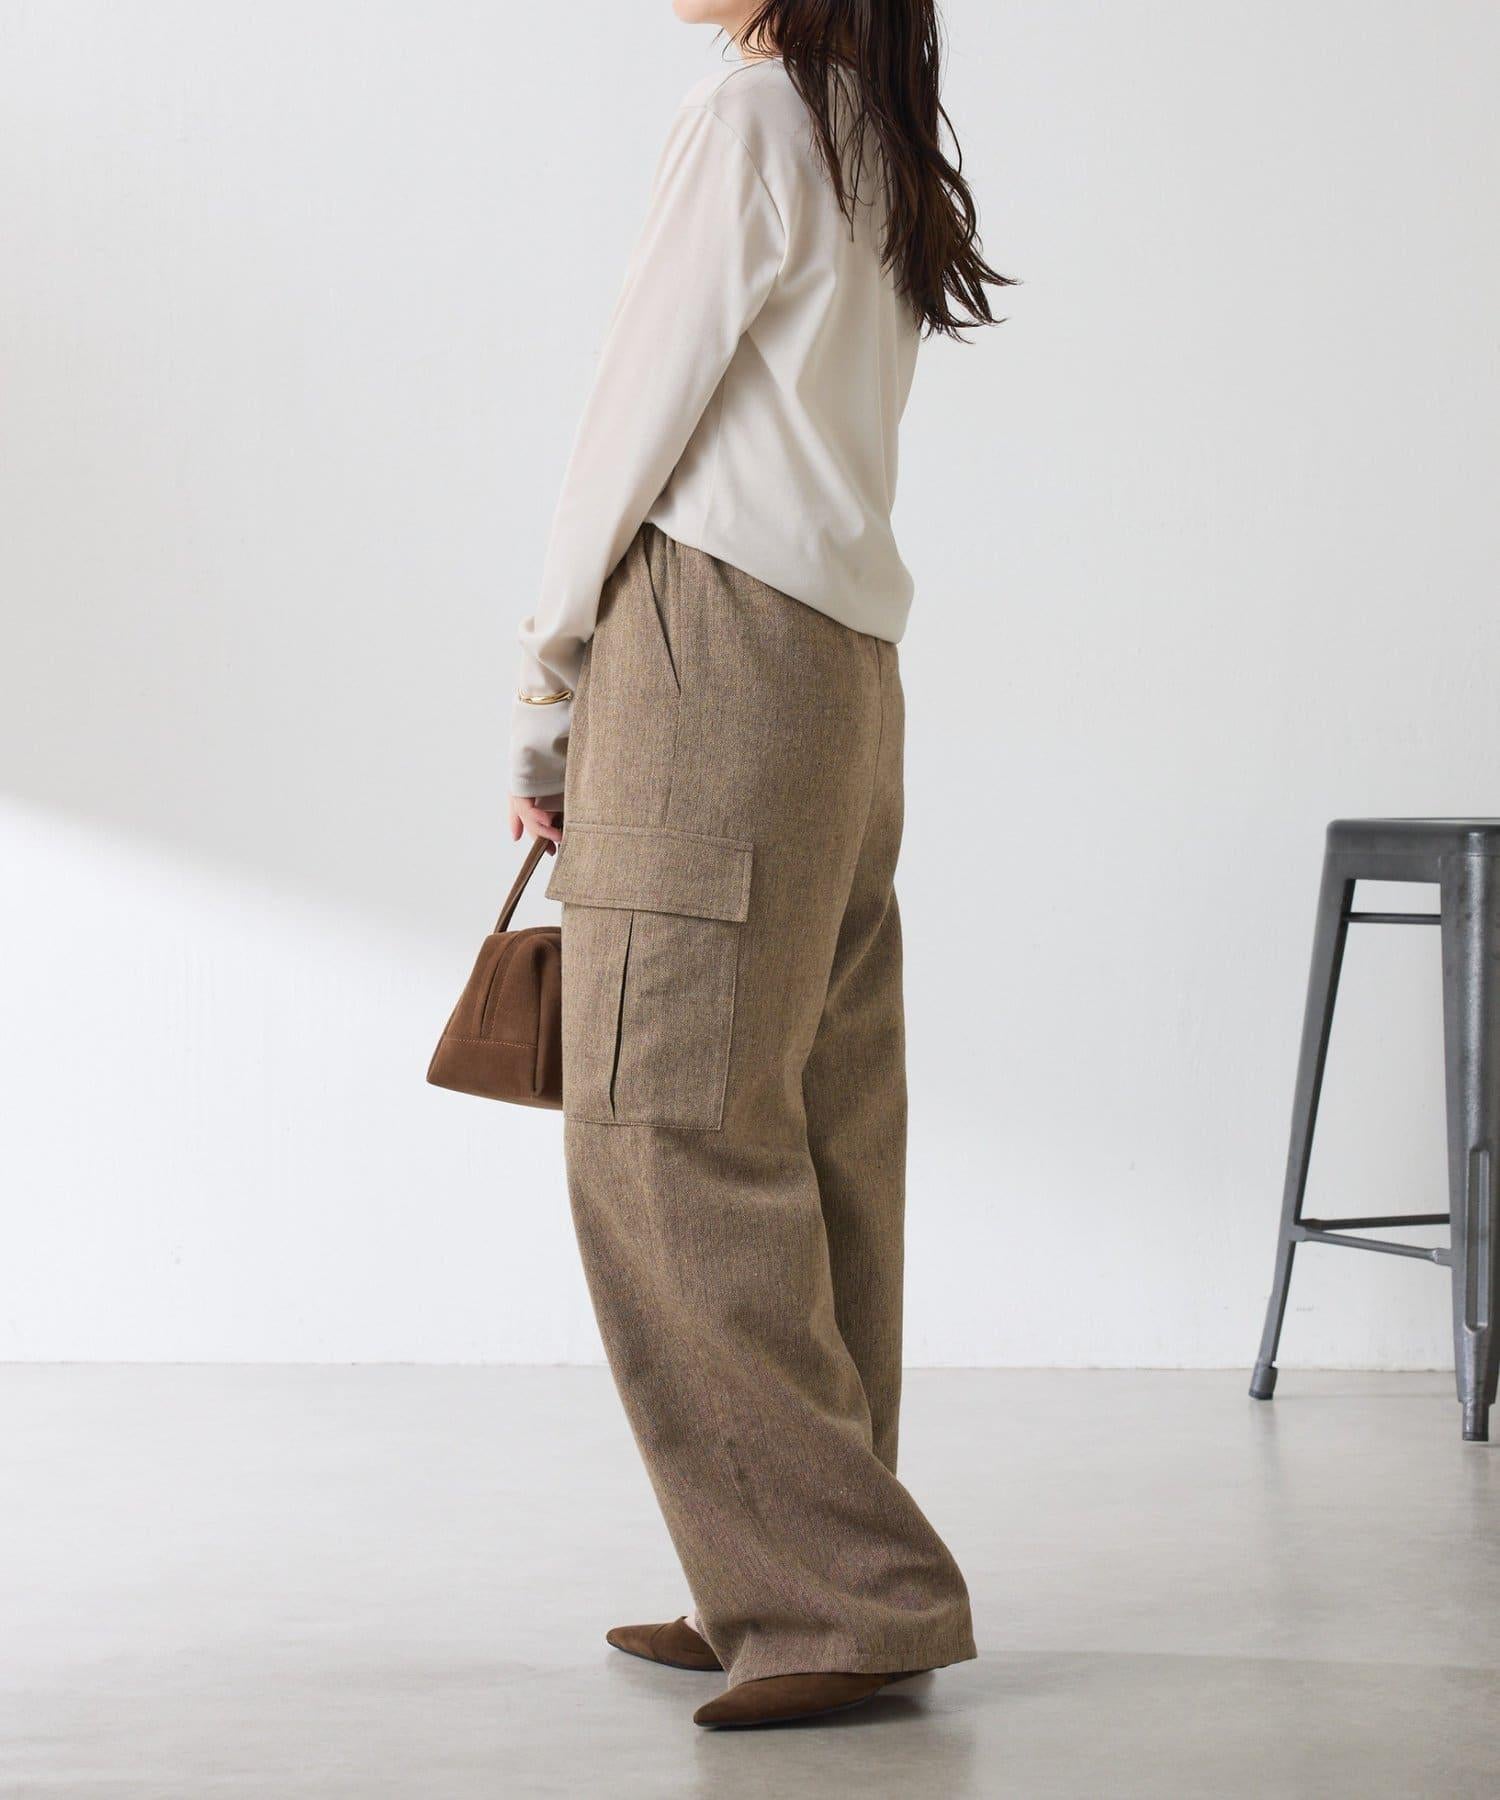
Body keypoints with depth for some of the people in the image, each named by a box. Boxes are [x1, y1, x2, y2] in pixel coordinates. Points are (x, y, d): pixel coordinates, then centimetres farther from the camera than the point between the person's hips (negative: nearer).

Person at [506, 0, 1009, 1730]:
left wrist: (544, 706, 2)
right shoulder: (880, 159, 21)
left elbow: (638, 421, -6)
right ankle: (796, 1591, 12)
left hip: (716, 659, -9)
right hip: (843, 677, 9)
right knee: (811, 1141, 7)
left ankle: (853, 1591, -8)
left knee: (669, 1132, -8)